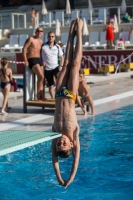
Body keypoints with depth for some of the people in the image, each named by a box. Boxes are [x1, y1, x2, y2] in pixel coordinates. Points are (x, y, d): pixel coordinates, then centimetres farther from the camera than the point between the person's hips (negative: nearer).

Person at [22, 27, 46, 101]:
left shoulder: (40, 41, 15)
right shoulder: (31, 39, -6)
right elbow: (24, 49, -10)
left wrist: (42, 61, 11)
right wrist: (25, 61, -16)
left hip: (39, 59, 8)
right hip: (32, 60, -8)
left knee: (41, 78, 5)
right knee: (41, 76, -21)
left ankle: (40, 96, 11)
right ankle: (39, 95, -13)